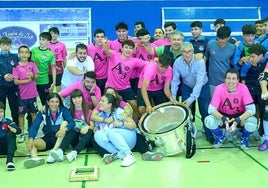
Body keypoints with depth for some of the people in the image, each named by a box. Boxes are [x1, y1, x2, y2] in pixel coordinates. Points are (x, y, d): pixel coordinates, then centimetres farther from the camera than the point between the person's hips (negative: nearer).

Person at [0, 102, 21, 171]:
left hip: (7, 147, 0)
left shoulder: (8, 122, -1)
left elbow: (19, 130, -14)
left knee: (10, 133, -24)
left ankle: (9, 159, -38)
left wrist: (14, 130, -38)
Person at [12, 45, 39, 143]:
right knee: (21, 114, 6)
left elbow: (36, 77, 1)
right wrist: (27, 80, -19)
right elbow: (16, 81, -9)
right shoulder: (16, 67, -5)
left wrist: (33, 76, -20)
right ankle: (22, 133, 15)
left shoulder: (32, 65, -1)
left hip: (32, 94, 1)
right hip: (22, 95, -1)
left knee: (33, 113, 10)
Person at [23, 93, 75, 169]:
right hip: (47, 138, 2)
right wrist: (31, 139, -33)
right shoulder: (42, 113, -2)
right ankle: (35, 158, -53)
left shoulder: (63, 110, -5)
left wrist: (64, 129, -41)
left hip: (60, 140, -2)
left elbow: (72, 122, -19)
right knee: (30, 143, -21)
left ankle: (54, 150, -36)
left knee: (64, 122, -24)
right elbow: (34, 126, -13)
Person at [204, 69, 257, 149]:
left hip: (239, 116, 0)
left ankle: (244, 138, 6)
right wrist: (223, 119, -38)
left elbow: (251, 109, -22)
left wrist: (238, 120, -37)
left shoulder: (243, 88, -21)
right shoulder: (219, 88, -21)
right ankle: (220, 137, 6)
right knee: (208, 121, -29)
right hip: (223, 116, 0)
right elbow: (211, 109, -21)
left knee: (252, 123, -32)